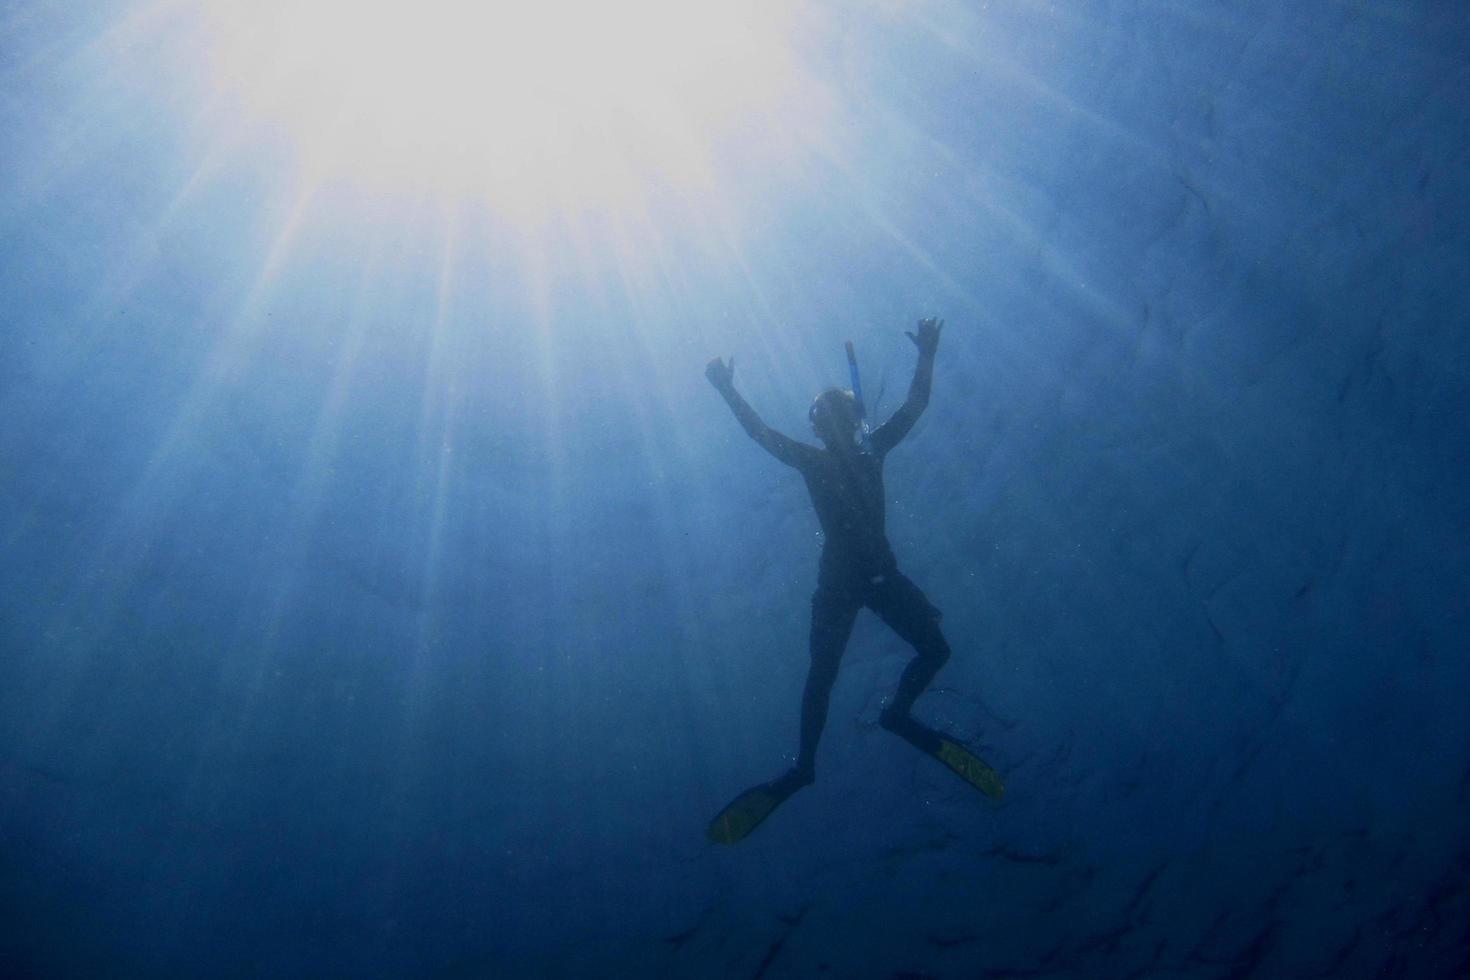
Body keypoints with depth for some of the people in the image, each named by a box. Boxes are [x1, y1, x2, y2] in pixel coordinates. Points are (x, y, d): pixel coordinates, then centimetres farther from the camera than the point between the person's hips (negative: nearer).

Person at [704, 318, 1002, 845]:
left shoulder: (872, 449, 7)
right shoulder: (811, 460, 1)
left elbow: (914, 406, 5)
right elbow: (761, 432, -7)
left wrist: (926, 356, -3)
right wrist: (728, 391, -13)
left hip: (883, 574, 3)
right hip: (836, 581, -3)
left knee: (935, 649, -4)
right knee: (821, 675, -7)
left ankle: (897, 713, 19)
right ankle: (803, 765, 3)